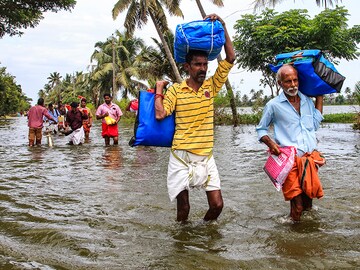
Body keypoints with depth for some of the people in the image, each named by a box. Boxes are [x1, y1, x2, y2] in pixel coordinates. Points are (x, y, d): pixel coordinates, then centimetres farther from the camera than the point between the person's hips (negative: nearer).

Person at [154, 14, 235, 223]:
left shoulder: (212, 86, 5)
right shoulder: (175, 90, -2)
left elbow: (230, 59, -3)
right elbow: (160, 114, -12)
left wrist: (223, 26, -5)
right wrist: (159, 89, -2)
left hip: (206, 156, 3)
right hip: (181, 157, -2)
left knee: (217, 204, 2)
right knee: (183, 208, 5)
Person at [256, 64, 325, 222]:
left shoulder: (307, 101, 12)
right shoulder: (273, 105, -1)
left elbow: (315, 125, 11)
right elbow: (261, 129, 8)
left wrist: (319, 97, 12)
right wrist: (271, 144, -12)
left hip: (310, 158, 4)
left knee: (309, 196, 11)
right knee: (297, 205, -7)